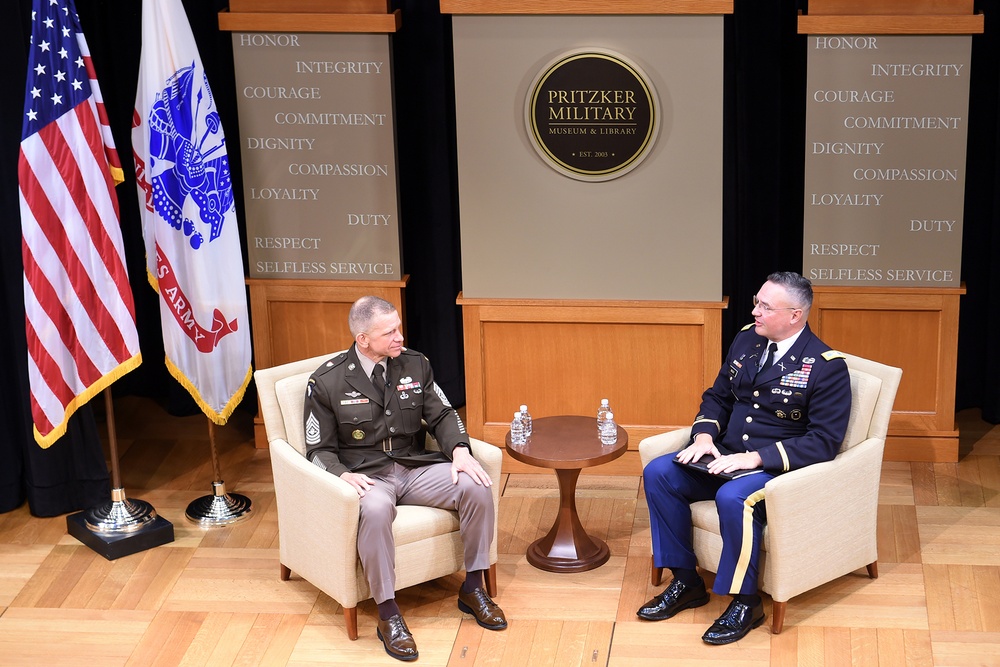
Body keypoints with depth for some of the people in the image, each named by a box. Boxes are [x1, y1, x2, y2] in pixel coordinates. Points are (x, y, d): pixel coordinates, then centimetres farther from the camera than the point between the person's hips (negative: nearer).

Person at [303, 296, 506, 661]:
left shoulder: (415, 364, 5)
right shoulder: (326, 383, -6)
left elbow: (442, 415, 8)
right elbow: (320, 450, -2)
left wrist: (460, 450, -13)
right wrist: (344, 475, -24)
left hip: (415, 467, 4)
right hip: (366, 476, -4)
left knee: (477, 487, -22)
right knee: (375, 509, -40)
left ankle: (473, 589, -4)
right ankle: (388, 615, -26)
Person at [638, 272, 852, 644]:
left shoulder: (827, 367, -13)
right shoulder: (746, 340, 7)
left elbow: (824, 441, -18)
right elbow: (718, 397, 18)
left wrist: (756, 458, -25)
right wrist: (704, 435, -4)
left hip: (779, 468, -7)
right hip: (725, 458, 7)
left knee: (733, 498, -36)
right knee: (658, 473, -13)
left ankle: (745, 602, -17)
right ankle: (685, 582, -2)